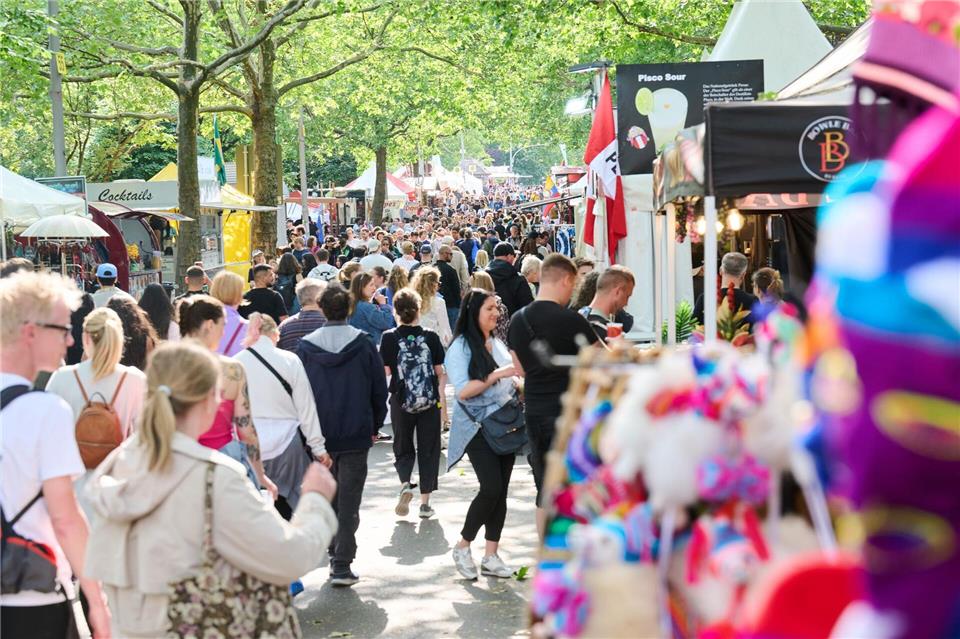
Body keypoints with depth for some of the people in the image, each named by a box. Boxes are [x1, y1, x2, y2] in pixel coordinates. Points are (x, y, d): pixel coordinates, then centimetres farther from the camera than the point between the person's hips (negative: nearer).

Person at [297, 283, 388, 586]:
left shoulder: (306, 347, -4)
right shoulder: (364, 344, -5)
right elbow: (380, 389, 0)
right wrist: (375, 426, 12)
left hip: (319, 435, 1)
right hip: (356, 435, -1)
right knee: (349, 501, 0)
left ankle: (334, 551, 28)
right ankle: (342, 566, -5)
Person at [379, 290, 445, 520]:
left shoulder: (389, 338, -7)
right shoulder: (431, 337, -5)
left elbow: (385, 371, -7)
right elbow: (440, 372, -1)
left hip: (401, 400, 0)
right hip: (429, 401, 0)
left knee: (403, 447, 16)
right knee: (428, 449, 9)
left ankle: (405, 483, -11)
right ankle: (425, 503, 8)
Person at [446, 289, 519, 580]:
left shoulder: (498, 344, 14)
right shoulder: (461, 347, -7)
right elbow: (462, 391, -16)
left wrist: (518, 383, 2)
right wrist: (496, 375, -20)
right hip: (477, 427, -7)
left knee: (501, 490, 4)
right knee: (491, 487, -16)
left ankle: (491, 556, 10)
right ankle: (462, 547, 2)